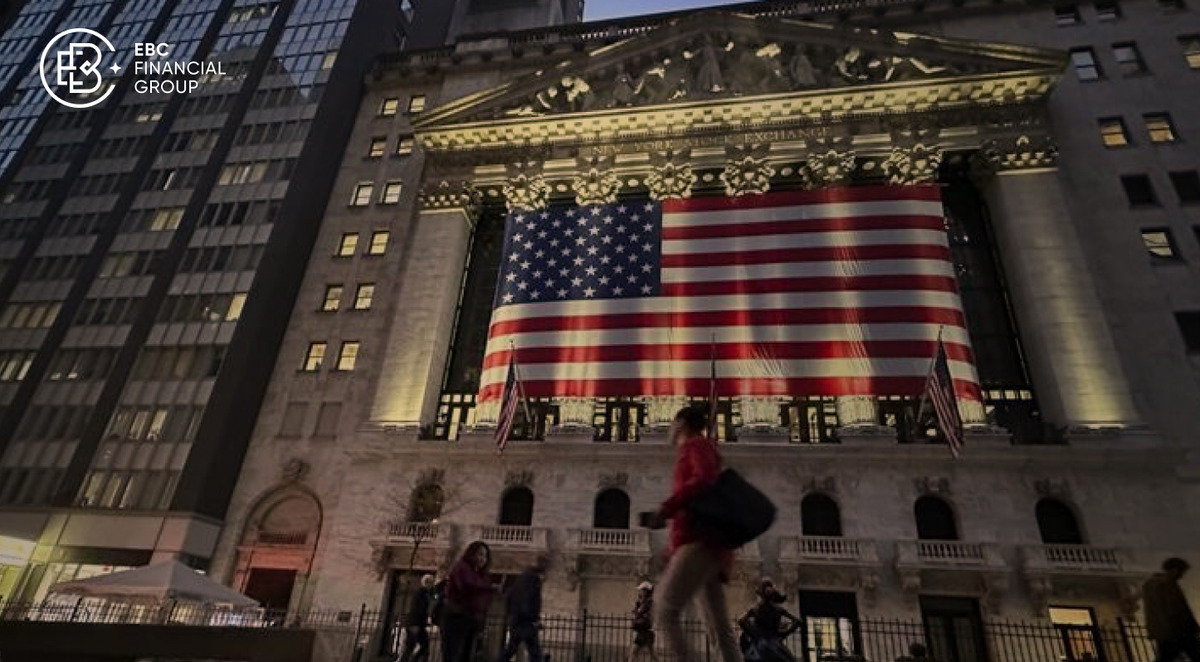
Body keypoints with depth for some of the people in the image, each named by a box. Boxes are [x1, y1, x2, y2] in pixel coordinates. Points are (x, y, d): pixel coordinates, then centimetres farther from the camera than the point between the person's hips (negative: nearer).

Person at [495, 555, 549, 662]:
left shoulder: (523, 576, 18)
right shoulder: (534, 577, -11)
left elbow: (509, 597, 21)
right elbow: (528, 600, -21)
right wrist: (535, 619, -17)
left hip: (515, 620, 10)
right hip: (525, 621, -10)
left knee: (510, 648, 17)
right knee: (535, 651, -9)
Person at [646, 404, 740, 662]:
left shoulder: (696, 444, 3)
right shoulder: (703, 450, 30)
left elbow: (704, 479, -19)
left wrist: (666, 509, -20)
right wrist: (675, 546, 23)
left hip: (700, 542, -10)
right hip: (706, 544, 10)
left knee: (664, 613, -17)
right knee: (721, 628, 4)